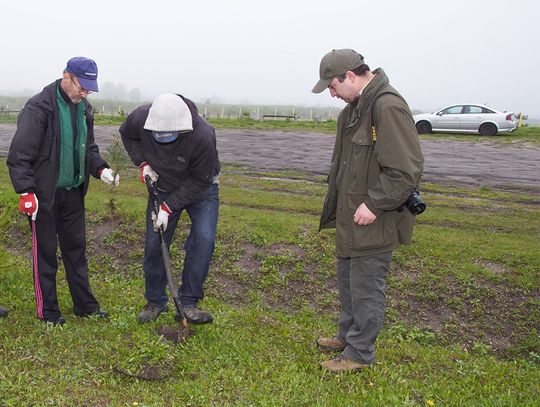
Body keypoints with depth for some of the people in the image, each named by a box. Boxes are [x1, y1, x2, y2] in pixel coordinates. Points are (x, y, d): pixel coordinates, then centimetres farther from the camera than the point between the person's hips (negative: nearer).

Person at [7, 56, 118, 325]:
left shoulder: (83, 108, 7)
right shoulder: (39, 107, -16)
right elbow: (19, 154, -17)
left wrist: (100, 169, 0)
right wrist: (26, 191, -21)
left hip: (73, 192, 7)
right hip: (45, 194, -7)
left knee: (76, 249, 14)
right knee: (45, 253, 6)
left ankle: (85, 305, 26)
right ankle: (47, 311, 19)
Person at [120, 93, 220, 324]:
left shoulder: (203, 135, -38)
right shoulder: (140, 118, -26)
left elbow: (199, 181, -25)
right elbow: (127, 135, 1)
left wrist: (169, 208, -25)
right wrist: (143, 163, -14)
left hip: (200, 190, -3)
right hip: (163, 188, 3)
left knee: (203, 239, -21)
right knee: (154, 244, 1)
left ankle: (188, 303, -10)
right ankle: (155, 302, 20)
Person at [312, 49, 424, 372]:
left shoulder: (388, 107, -22)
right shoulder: (354, 108, 9)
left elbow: (407, 169, -26)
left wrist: (374, 204, -23)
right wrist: (337, 206, 17)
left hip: (374, 223, -10)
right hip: (351, 217, 10)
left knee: (366, 288, 3)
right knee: (348, 281, 23)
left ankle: (360, 353, 19)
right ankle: (348, 335, 41)